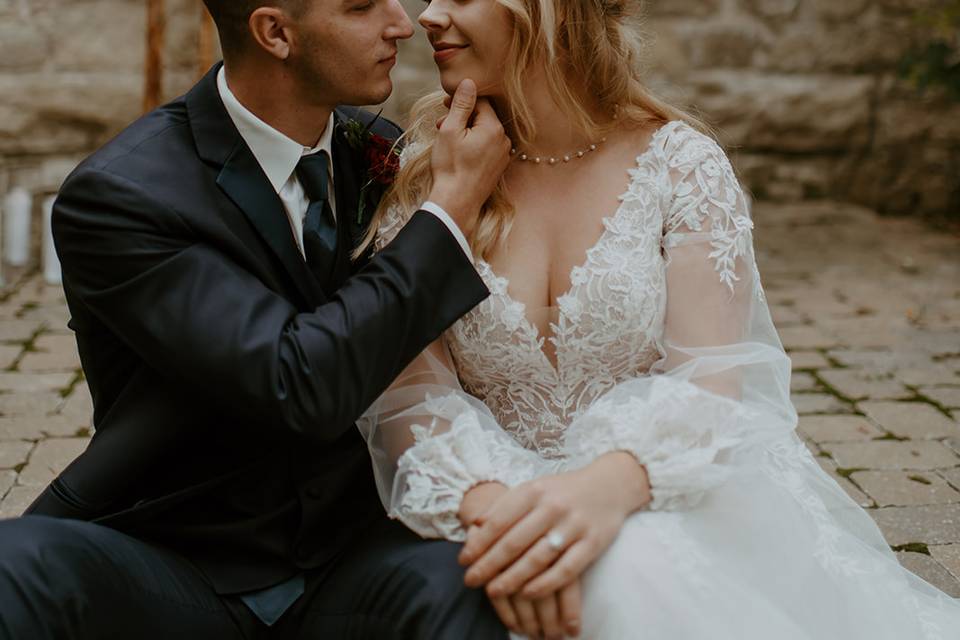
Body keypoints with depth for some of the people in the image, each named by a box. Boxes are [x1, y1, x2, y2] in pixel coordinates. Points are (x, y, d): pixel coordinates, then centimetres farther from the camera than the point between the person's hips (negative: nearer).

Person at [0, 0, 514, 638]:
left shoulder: (377, 150, 1)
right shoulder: (115, 195, -16)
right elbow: (300, 388, -25)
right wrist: (454, 204, -19)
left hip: (343, 556, 3)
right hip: (171, 567, -3)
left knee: (454, 584, -30)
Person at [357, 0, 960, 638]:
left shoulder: (680, 161, -3)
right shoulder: (423, 175, 2)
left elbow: (710, 380, -11)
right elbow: (407, 388, -6)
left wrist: (608, 485, -33)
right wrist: (486, 505, -28)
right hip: (499, 499, 0)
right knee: (624, 580, -32)